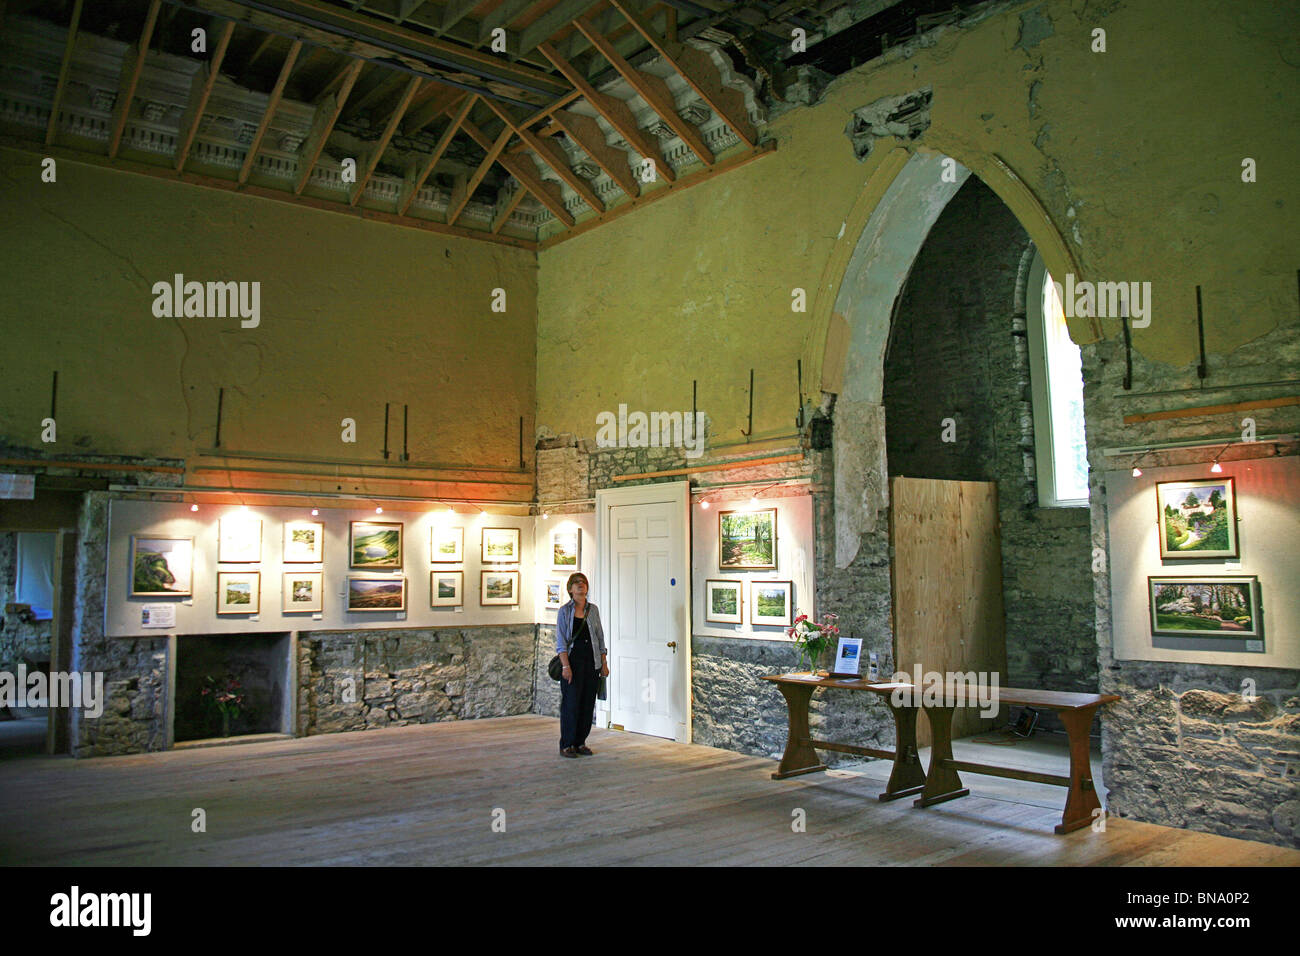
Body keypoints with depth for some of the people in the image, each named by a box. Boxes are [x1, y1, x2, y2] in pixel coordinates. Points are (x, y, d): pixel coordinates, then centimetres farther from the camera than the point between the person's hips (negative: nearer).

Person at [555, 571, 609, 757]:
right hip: (573, 660, -4)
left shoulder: (593, 610, 11)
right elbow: (561, 642, -6)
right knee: (571, 703, -5)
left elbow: (600, 638, 14)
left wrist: (604, 663, 8)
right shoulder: (564, 611, -1)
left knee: (588, 703, 6)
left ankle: (580, 742, 16)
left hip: (592, 661, 4)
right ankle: (566, 745, 4)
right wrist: (565, 666, -15)